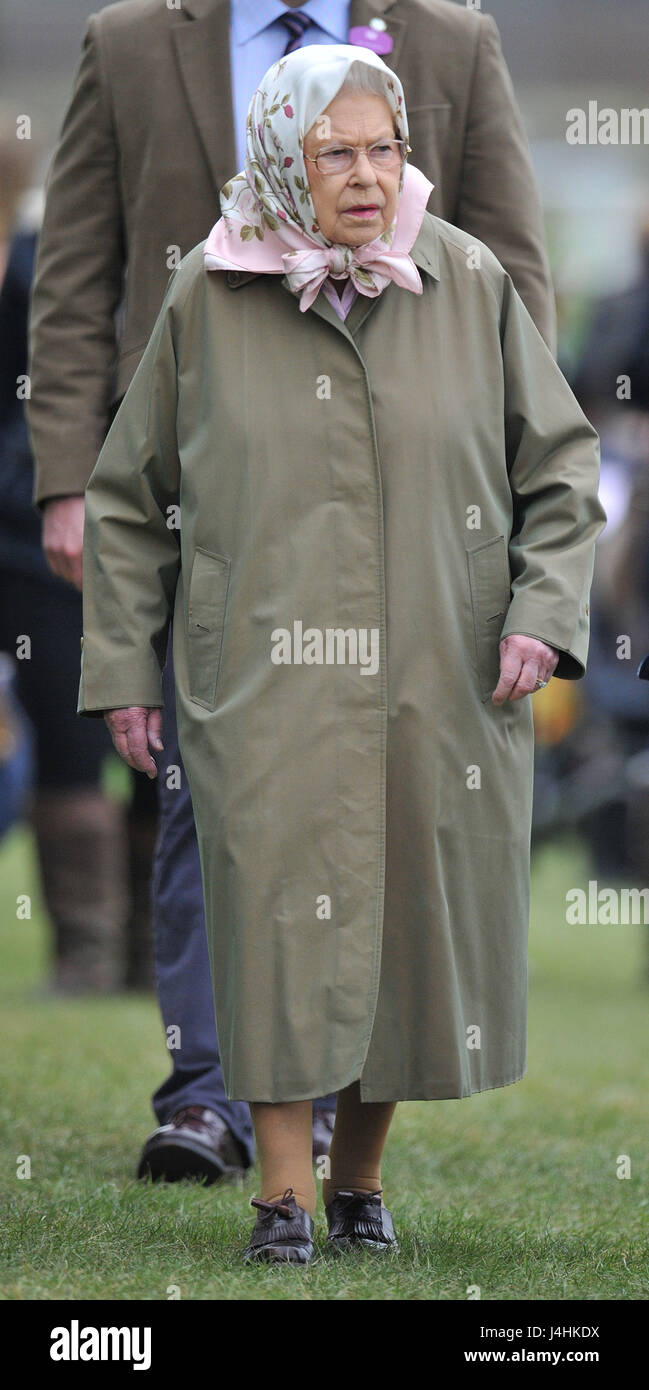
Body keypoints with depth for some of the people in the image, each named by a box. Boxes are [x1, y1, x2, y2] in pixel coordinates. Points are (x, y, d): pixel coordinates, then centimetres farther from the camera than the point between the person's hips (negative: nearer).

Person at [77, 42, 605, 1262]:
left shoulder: (470, 284, 3)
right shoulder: (209, 298, 1)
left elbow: (560, 464, 11)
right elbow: (129, 496, 10)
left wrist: (544, 611, -4)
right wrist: (122, 668, 7)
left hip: (438, 682, 2)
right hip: (266, 680, -2)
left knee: (417, 920, 4)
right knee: (282, 903, -11)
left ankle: (362, 1172, 21)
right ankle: (285, 1189, -7)